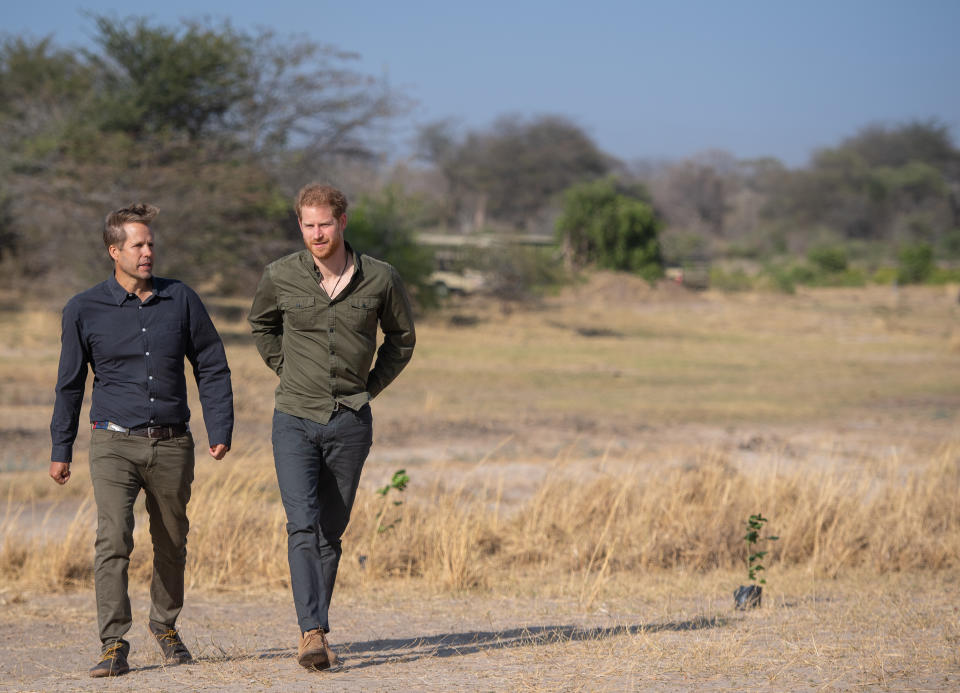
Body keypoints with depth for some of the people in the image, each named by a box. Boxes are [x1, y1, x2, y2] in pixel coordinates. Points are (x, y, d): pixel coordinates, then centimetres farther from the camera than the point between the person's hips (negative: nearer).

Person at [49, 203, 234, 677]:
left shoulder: (181, 300, 4)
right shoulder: (84, 310, 1)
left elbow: (212, 368, 10)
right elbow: (70, 384, 9)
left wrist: (220, 431, 3)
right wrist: (61, 450, 9)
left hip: (171, 444, 2)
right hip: (114, 443, -2)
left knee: (171, 543, 12)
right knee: (113, 539, -17)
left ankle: (165, 623, 34)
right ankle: (114, 646, -15)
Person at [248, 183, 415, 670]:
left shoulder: (380, 279, -3)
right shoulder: (280, 277, -3)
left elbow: (402, 337, 15)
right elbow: (261, 324, 20)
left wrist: (371, 387, 8)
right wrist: (286, 371, 11)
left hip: (350, 423, 1)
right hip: (295, 420, -1)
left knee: (331, 532, 7)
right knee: (303, 526, -14)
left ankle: (314, 630, 17)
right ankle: (312, 633, -20)